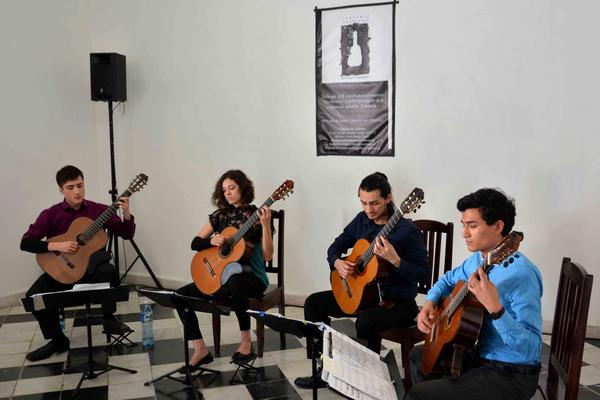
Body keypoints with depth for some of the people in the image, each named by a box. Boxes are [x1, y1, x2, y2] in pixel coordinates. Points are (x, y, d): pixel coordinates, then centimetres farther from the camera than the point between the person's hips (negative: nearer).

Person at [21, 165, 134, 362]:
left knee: (109, 271, -35)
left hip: (91, 266, -1)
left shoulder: (98, 210, -2)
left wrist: (126, 214, -22)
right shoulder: (51, 214, -3)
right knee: (33, 296, -21)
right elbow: (25, 243, -7)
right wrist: (56, 245, -21)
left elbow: (127, 234, -2)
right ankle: (58, 340, 2)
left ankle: (109, 319, -11)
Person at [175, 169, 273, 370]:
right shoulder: (220, 215, 8)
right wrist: (212, 240, -14)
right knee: (181, 295, -12)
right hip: (221, 275, 5)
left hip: (252, 277, -5)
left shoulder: (257, 215, -6)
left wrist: (265, 225, -27)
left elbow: (267, 256, -15)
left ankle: (246, 342, -23)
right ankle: (201, 350, -7)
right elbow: (195, 243, 7)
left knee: (235, 281, -41)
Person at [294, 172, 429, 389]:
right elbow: (335, 247, 10)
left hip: (397, 300, -7)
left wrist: (395, 260, -34)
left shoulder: (406, 230, -19)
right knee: (313, 303, -2)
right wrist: (337, 263, -12)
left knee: (365, 321, -37)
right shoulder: (361, 220, 2)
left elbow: (423, 273, -19)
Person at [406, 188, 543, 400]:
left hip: (511, 376, -9)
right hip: (482, 355, 9)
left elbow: (531, 349, -31)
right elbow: (449, 279, 21)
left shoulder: (521, 274, -27)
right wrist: (430, 303, 2)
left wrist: (495, 308, -44)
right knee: (419, 356, 23)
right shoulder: (478, 259, 1)